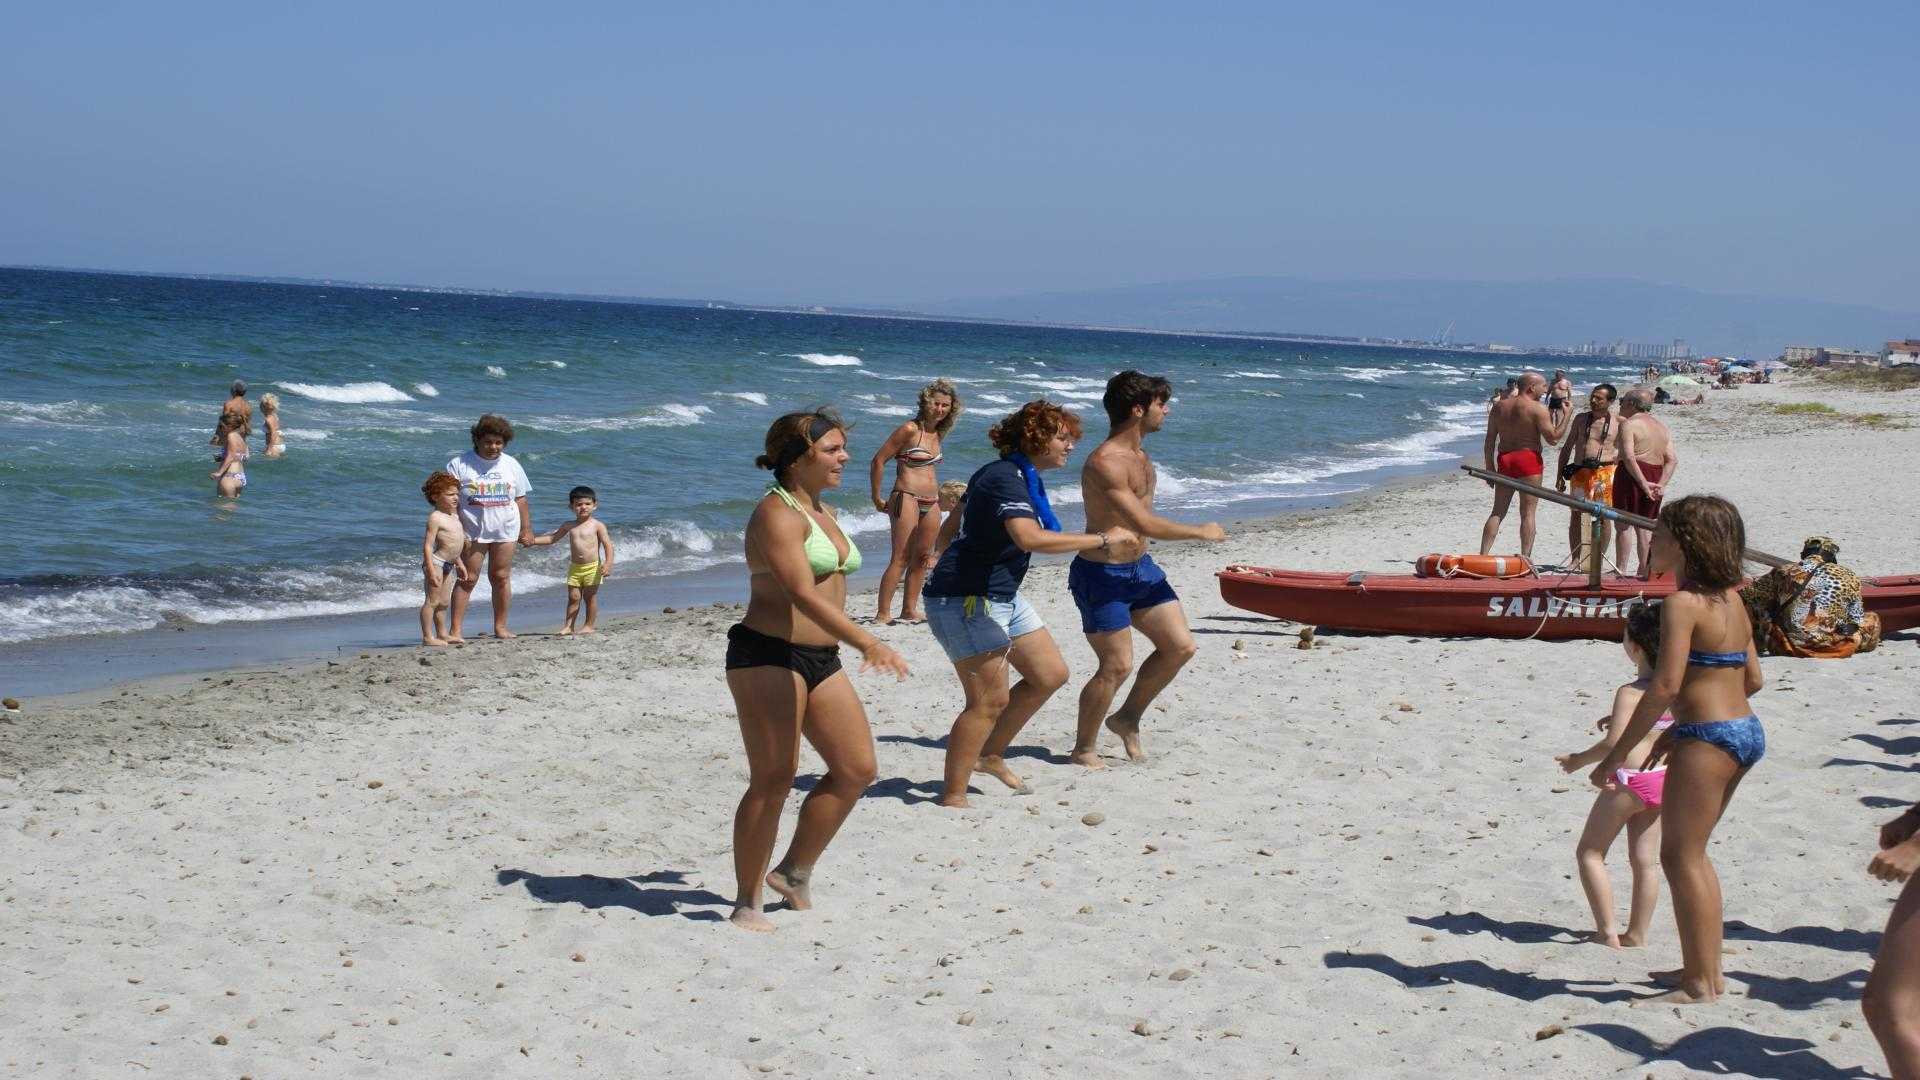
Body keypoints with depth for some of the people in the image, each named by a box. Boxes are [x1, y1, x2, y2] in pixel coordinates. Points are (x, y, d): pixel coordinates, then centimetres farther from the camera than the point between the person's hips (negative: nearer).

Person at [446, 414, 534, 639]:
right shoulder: (460, 464, -2)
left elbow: (520, 499, 14)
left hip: (505, 531, 3)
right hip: (472, 532, -3)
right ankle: (455, 630, -4)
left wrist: (527, 530, 10)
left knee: (501, 578, 6)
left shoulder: (511, 465, 10)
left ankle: (500, 627, 15)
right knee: (467, 579, -4)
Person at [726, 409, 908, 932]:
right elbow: (803, 594, -26)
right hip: (768, 657, -9)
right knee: (773, 781, -8)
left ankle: (794, 872, 20)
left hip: (822, 659, 9)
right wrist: (867, 643, -35)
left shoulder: (821, 511, 16)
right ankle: (746, 904, 3)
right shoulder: (777, 514, -14)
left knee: (857, 768, 6)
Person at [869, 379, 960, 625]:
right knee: (900, 558, -11)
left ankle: (909, 610, 16)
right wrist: (877, 499, -7)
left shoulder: (937, 434, 12)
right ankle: (882, 614, -11)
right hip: (907, 498, -8)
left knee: (921, 558, 9)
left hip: (931, 503, 8)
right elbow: (878, 461, -9)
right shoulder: (910, 430, -10)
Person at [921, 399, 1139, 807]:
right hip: (966, 600, -11)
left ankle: (990, 756, 24)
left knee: (1050, 675, 12)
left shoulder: (1020, 476, 13)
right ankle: (952, 797, -2)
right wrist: (1102, 539, -32)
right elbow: (1030, 538, -38)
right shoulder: (1005, 478, -21)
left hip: (1001, 595, 11)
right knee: (990, 699, -10)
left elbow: (959, 520, 25)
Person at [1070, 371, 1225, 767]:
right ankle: (1084, 749, 12)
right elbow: (1145, 524, -30)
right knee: (1117, 666, -6)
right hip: (1102, 574, -9)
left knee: (1180, 646, 6)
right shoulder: (1104, 463, -25)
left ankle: (1127, 719, 23)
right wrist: (1202, 532, -20)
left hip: (1140, 567, 9)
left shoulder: (1140, 453, 7)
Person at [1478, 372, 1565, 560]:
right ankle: (1525, 557, -3)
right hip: (1528, 459, -5)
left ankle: (1483, 555, 4)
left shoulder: (1498, 407, 9)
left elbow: (1490, 440, 9)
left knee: (1498, 511, 10)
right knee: (1527, 512, 0)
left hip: (1504, 460, 5)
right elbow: (1552, 438, -10)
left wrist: (1489, 467, 13)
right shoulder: (1537, 409, -7)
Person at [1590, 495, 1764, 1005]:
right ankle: (1704, 967, 26)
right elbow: (1752, 679, 16)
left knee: (1681, 856, 0)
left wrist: (1618, 753, -15)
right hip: (1746, 730, 9)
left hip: (1707, 738, -9)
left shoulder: (1683, 603, -16)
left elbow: (1665, 685, -21)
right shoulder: (1731, 600, 11)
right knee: (1690, 853, 19)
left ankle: (1703, 983, 4)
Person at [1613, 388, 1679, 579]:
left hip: (1633, 475, -7)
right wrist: (1661, 485, 0)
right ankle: (1643, 569, 13)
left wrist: (1643, 484, -21)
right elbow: (1672, 460, 8)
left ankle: (1621, 569, -5)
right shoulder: (1662, 426, 16)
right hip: (1656, 476, 7)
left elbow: (1629, 457, -21)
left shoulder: (1628, 424, -8)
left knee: (1624, 522, -2)